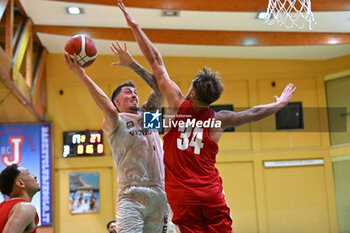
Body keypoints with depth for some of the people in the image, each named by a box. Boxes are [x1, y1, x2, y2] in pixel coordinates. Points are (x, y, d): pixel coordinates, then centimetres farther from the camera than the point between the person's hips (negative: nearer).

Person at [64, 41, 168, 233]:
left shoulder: (147, 115, 19)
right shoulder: (114, 122, 4)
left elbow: (159, 89, 6)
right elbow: (109, 110, -19)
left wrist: (132, 63, 3)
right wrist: (81, 75, -25)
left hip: (159, 194, 5)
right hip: (132, 195, -5)